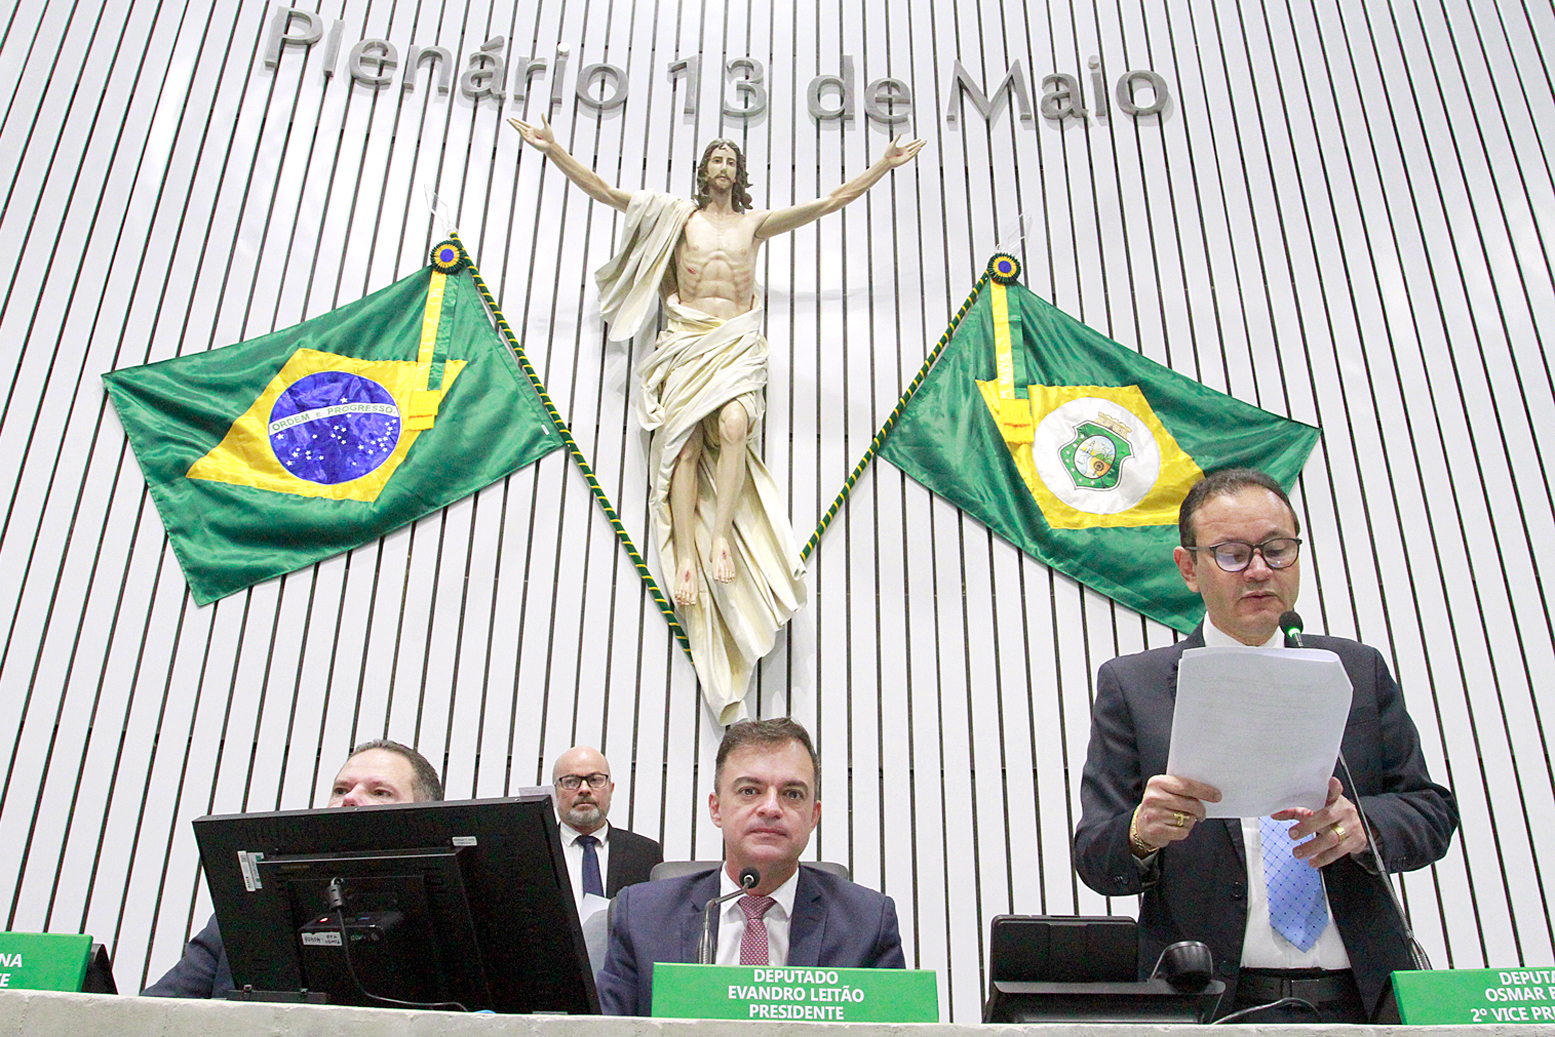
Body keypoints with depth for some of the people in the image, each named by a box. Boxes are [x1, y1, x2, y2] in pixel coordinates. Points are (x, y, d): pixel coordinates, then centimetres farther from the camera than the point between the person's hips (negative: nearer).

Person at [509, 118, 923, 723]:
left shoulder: (756, 222, 22)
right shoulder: (678, 216, 18)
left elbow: (829, 202, 23)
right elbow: (604, 192, 14)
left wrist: (883, 167, 22)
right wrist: (553, 150, 7)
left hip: (738, 341, 1)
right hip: (688, 338, 0)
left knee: (732, 424, -29)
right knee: (685, 442, -17)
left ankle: (722, 535, -29)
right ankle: (685, 556, -24)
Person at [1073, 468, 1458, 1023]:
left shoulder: (1360, 671, 14)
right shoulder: (1131, 685, 5)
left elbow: (1432, 810, 11)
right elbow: (1094, 858, 1)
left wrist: (1363, 822, -11)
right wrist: (1142, 833, -22)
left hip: (1361, 998, 2)